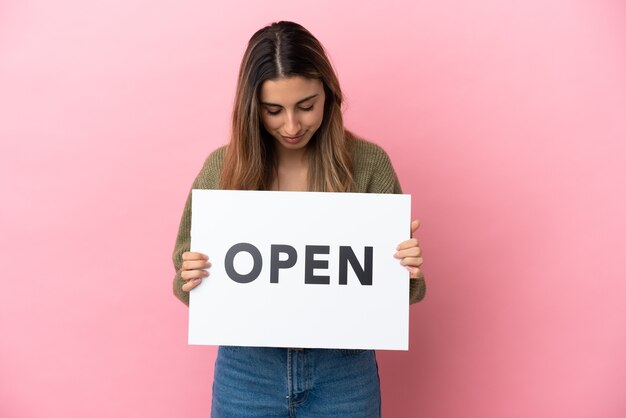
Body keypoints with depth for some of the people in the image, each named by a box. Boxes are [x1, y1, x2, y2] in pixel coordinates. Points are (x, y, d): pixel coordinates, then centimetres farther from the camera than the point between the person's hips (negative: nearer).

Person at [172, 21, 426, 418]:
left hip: (343, 371, 0)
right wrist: (190, 278, -19)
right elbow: (189, 281, 2)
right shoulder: (223, 167, -7)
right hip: (247, 370, 1)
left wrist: (410, 273, -22)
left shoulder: (369, 163, -9)